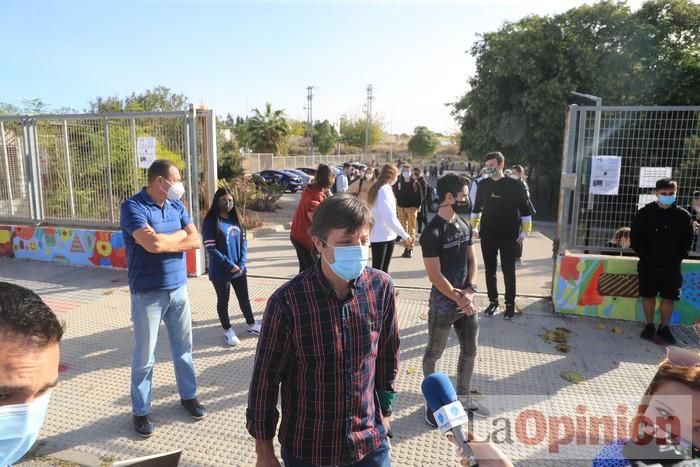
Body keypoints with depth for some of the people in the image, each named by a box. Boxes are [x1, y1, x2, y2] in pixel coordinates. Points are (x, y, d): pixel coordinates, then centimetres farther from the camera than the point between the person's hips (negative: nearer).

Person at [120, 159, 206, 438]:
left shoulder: (176, 206, 5)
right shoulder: (133, 207, -14)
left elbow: (196, 240, -1)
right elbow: (152, 244, -27)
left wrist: (164, 240, -14)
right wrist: (180, 234, -9)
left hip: (178, 290, 6)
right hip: (148, 294, -5)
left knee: (183, 347, 17)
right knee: (144, 357, 7)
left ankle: (188, 396, 34)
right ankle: (141, 411, 24)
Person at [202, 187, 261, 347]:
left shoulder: (237, 219, 6)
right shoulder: (211, 222, -12)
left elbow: (244, 241, 8)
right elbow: (211, 248, -16)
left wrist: (242, 263, -5)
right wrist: (230, 265, -17)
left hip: (240, 268, 5)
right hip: (220, 271, -5)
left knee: (244, 298, 17)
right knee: (223, 301, 10)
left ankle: (251, 324, 33)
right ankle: (228, 330, 25)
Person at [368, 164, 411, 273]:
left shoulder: (385, 189, 9)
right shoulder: (384, 191, -18)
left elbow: (388, 214, 9)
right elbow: (389, 216, -25)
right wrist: (404, 234, -21)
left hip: (388, 235, 9)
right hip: (381, 236, -9)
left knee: (384, 268, 15)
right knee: (377, 269, -4)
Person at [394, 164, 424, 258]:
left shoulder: (415, 182, -2)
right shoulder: (399, 183, 6)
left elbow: (420, 195, -2)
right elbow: (396, 193, 12)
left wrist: (418, 205, -8)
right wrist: (396, 205, 5)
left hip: (412, 207, -3)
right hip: (401, 207, 3)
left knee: (411, 228, -1)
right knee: (403, 228, 5)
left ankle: (410, 248, 2)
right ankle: (406, 247, 12)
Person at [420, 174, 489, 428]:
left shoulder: (465, 225, 5)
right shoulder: (433, 232, -18)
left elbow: (472, 259, 9)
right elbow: (435, 276, -19)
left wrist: (469, 291, -6)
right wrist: (459, 299, -13)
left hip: (466, 300, 8)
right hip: (443, 304, -7)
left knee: (470, 350, 18)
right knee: (434, 353, 10)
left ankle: (464, 396, 37)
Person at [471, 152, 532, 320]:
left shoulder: (515, 185, -7)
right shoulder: (483, 185, 3)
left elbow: (525, 210, -3)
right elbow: (476, 208, 13)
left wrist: (524, 232, -7)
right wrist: (474, 227, 10)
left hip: (509, 236, -3)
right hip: (487, 235, 3)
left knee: (508, 271, 5)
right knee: (489, 270, 9)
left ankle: (510, 304, 19)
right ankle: (493, 301, 24)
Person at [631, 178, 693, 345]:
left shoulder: (683, 215, -1)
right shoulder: (645, 213, -5)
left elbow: (687, 241, 6)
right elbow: (635, 237, -1)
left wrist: (678, 257, -3)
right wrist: (645, 256, -7)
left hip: (672, 266, 1)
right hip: (649, 265, -1)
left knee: (669, 298, 6)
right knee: (649, 296, 8)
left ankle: (664, 328, 21)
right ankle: (649, 326, 22)